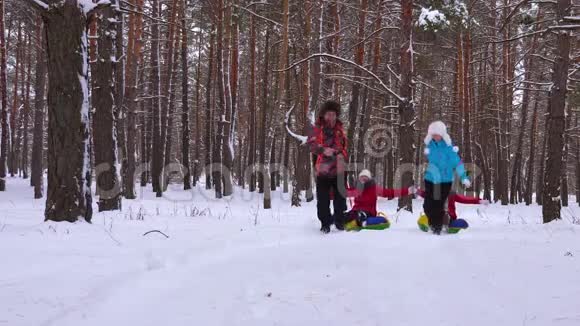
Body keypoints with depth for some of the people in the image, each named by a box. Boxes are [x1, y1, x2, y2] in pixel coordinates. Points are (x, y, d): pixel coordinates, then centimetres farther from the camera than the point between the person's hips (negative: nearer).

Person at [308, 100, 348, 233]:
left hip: (338, 168, 4)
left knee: (340, 195, 7)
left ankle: (339, 220, 22)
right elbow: (311, 144, -8)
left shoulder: (339, 128, 13)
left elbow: (344, 145, 17)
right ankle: (325, 222, 10)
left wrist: (342, 155, -3)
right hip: (323, 167, -3)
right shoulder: (317, 128, -1)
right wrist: (323, 150, -24)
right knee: (323, 198, -1)